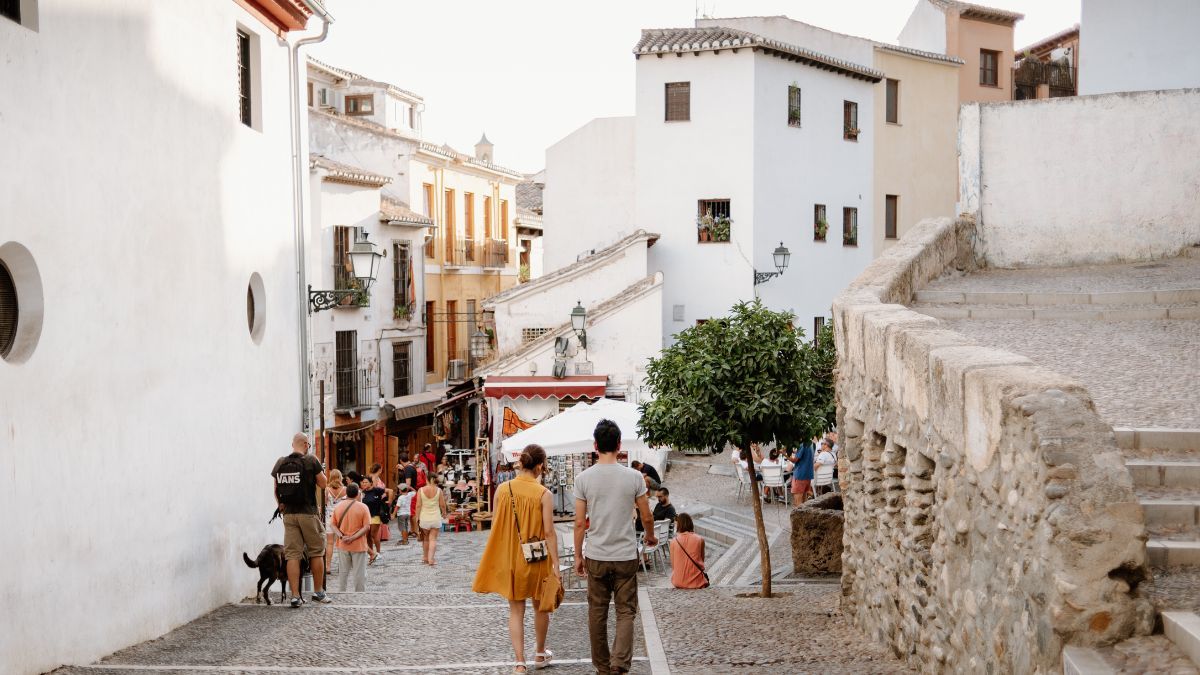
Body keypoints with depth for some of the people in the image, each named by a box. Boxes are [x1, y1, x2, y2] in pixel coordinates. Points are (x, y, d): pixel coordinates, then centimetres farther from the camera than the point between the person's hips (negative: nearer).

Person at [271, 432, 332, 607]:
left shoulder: (280, 463, 6)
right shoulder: (311, 461, -7)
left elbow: (275, 488, 10)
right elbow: (323, 484, -1)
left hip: (288, 514, 4)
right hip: (308, 513, -3)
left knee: (292, 555, 3)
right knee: (316, 552, 10)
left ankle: (295, 595, -2)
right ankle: (318, 592, 15)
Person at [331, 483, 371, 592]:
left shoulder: (338, 506, 2)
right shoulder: (363, 507, -9)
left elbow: (333, 525, -1)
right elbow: (366, 527, -15)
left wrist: (341, 536, -12)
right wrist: (353, 538, -17)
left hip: (342, 546, 3)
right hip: (358, 546, -3)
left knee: (343, 572, 14)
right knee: (360, 573, 4)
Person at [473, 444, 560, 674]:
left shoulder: (503, 490, -5)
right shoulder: (543, 494, -14)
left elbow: (495, 525, 2)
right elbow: (548, 531, -15)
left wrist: (497, 557, 14)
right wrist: (555, 563, -9)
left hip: (509, 558, 2)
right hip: (537, 559, -2)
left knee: (516, 610, 9)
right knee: (540, 606, 19)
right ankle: (540, 654, 34)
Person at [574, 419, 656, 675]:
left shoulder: (584, 478, -6)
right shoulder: (633, 477, -7)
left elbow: (580, 523, -3)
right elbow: (647, 517, 1)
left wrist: (578, 556, 8)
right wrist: (651, 537, 22)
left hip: (596, 557, 1)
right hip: (626, 555, -1)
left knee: (597, 613, 13)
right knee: (626, 611, 6)